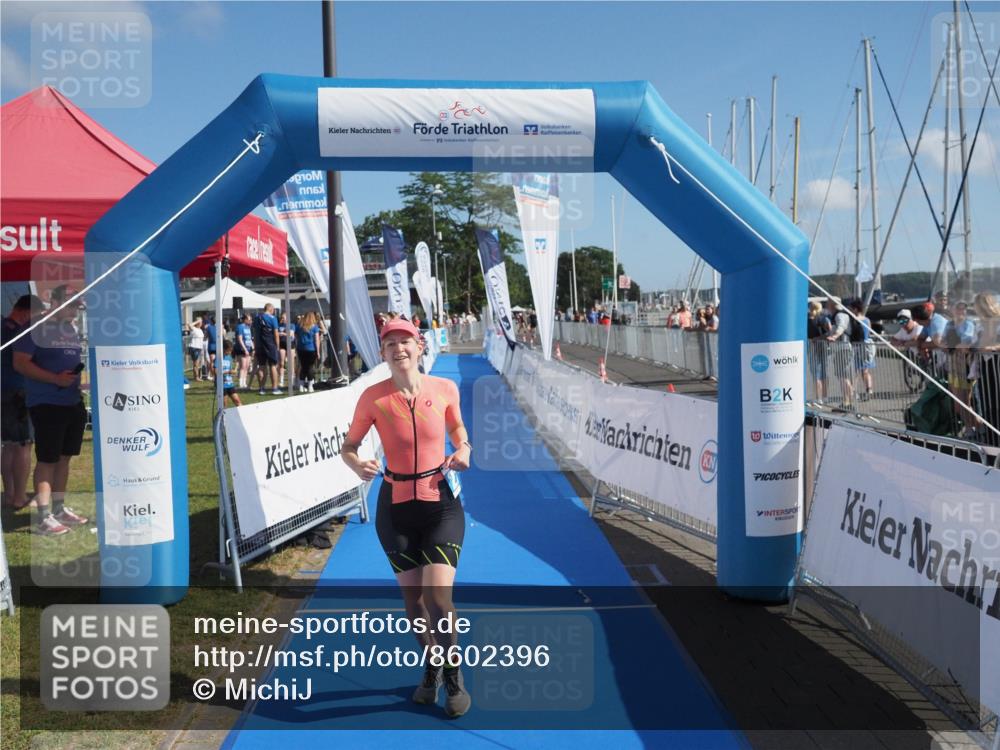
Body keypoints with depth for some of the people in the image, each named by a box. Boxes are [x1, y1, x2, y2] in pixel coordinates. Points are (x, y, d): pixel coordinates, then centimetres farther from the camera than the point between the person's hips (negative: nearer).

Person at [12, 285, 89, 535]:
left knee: (64, 457, 13)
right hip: (46, 404, -7)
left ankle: (59, 508, 23)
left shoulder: (74, 329, 14)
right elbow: (20, 363, -14)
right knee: (47, 459, -5)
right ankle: (44, 517, -1)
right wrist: (56, 379, -21)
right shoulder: (37, 328, -9)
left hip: (73, 402, 7)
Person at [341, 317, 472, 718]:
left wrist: (463, 452, -10)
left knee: (438, 597, -11)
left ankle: (453, 674, 16)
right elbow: (348, 446, 2)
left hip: (441, 504, -1)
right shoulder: (373, 396, -8)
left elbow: (459, 433, 12)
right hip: (395, 508, 1)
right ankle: (432, 665, 38)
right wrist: (358, 464, -20)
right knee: (413, 600, 9)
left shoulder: (444, 389, -6)